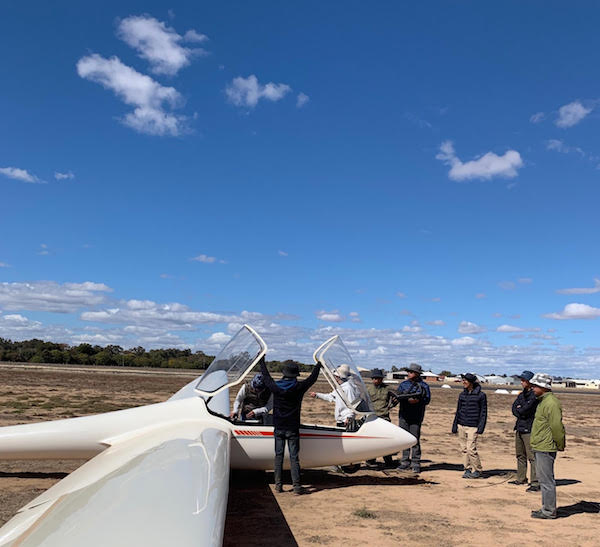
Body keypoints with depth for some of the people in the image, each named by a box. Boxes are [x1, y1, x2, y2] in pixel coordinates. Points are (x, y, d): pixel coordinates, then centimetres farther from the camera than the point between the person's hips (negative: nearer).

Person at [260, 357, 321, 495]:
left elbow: (265, 375, 12)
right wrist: (319, 364, 23)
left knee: (278, 455, 11)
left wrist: (262, 360, 27)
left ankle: (278, 484, 15)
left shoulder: (275, 386, -6)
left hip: (278, 428, 2)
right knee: (294, 457, 1)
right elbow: (312, 378, 6)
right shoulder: (299, 387, -10)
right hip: (292, 429, -2)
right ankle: (296, 486, 1)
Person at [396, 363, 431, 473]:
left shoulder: (423, 386, 2)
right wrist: (407, 399, -17)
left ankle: (415, 463, 4)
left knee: (415, 440, -3)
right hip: (403, 415, 3)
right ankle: (405, 461, 15)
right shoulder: (403, 384, 10)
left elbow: (427, 399, -3)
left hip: (416, 416, -3)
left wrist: (418, 401, -20)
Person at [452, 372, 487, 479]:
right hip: (461, 425, 5)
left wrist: (481, 427, -8)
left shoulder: (480, 395, -3)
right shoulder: (462, 395, 11)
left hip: (473, 426, -5)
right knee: (464, 449, 6)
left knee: (471, 449, -10)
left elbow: (483, 413, -1)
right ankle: (468, 469, 17)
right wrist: (454, 426, 14)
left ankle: (478, 470, 7)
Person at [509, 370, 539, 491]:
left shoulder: (534, 395, -12)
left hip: (529, 429, -9)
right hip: (519, 427, 9)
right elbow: (514, 409, 8)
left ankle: (535, 483, -7)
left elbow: (525, 409, -18)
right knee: (520, 455, 16)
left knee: (532, 456, -9)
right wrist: (521, 412, -9)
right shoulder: (522, 394, 15)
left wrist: (519, 410, 1)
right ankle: (521, 479, 27)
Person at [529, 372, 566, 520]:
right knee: (543, 479, 17)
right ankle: (546, 508, 26)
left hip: (546, 449, -10)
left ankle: (549, 511, 6)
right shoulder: (542, 401, 14)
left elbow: (557, 427, -21)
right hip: (539, 447, 10)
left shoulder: (551, 403, -19)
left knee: (546, 480, -3)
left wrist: (560, 445, -10)